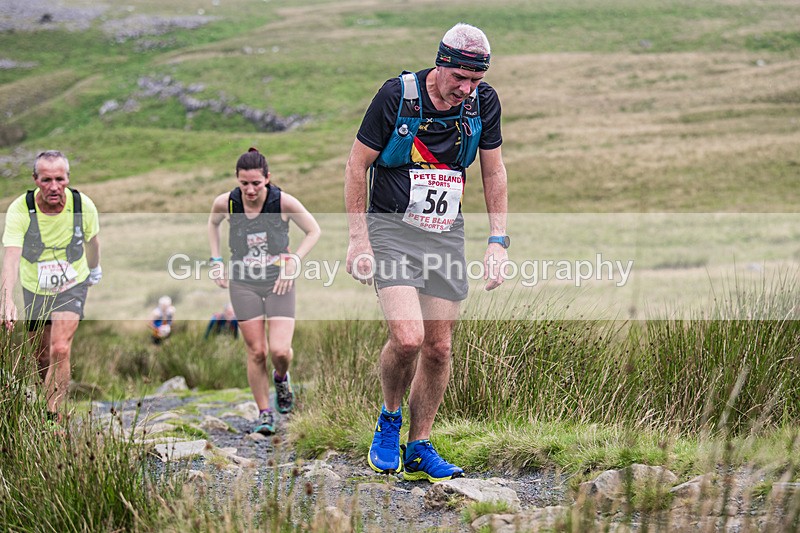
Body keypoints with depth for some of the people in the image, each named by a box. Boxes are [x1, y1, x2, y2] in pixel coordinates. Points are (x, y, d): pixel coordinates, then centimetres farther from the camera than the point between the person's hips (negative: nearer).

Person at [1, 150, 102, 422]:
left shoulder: (83, 206, -18)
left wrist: (94, 269, 23)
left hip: (71, 287, -1)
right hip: (34, 289, 1)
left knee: (60, 349, -19)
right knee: (41, 359, 11)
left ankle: (54, 418, -14)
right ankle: (51, 398, 39)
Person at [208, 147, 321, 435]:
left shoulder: (284, 202, -17)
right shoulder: (225, 203, -11)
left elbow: (313, 231, -1)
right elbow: (212, 223, 14)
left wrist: (294, 261, -11)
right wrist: (216, 260, 7)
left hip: (279, 282, -1)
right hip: (244, 284, 1)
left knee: (280, 350, -12)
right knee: (256, 352, -2)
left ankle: (281, 377, 25)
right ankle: (264, 413, 13)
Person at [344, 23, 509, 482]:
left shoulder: (483, 102, -3)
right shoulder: (397, 96, -15)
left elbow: (493, 172, 9)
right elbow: (358, 164, -6)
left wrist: (498, 241, 1)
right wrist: (359, 239, -10)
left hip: (447, 235, 4)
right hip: (392, 229, -4)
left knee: (439, 347, 4)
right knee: (408, 337, -20)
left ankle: (420, 450, 19)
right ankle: (390, 420, 8)